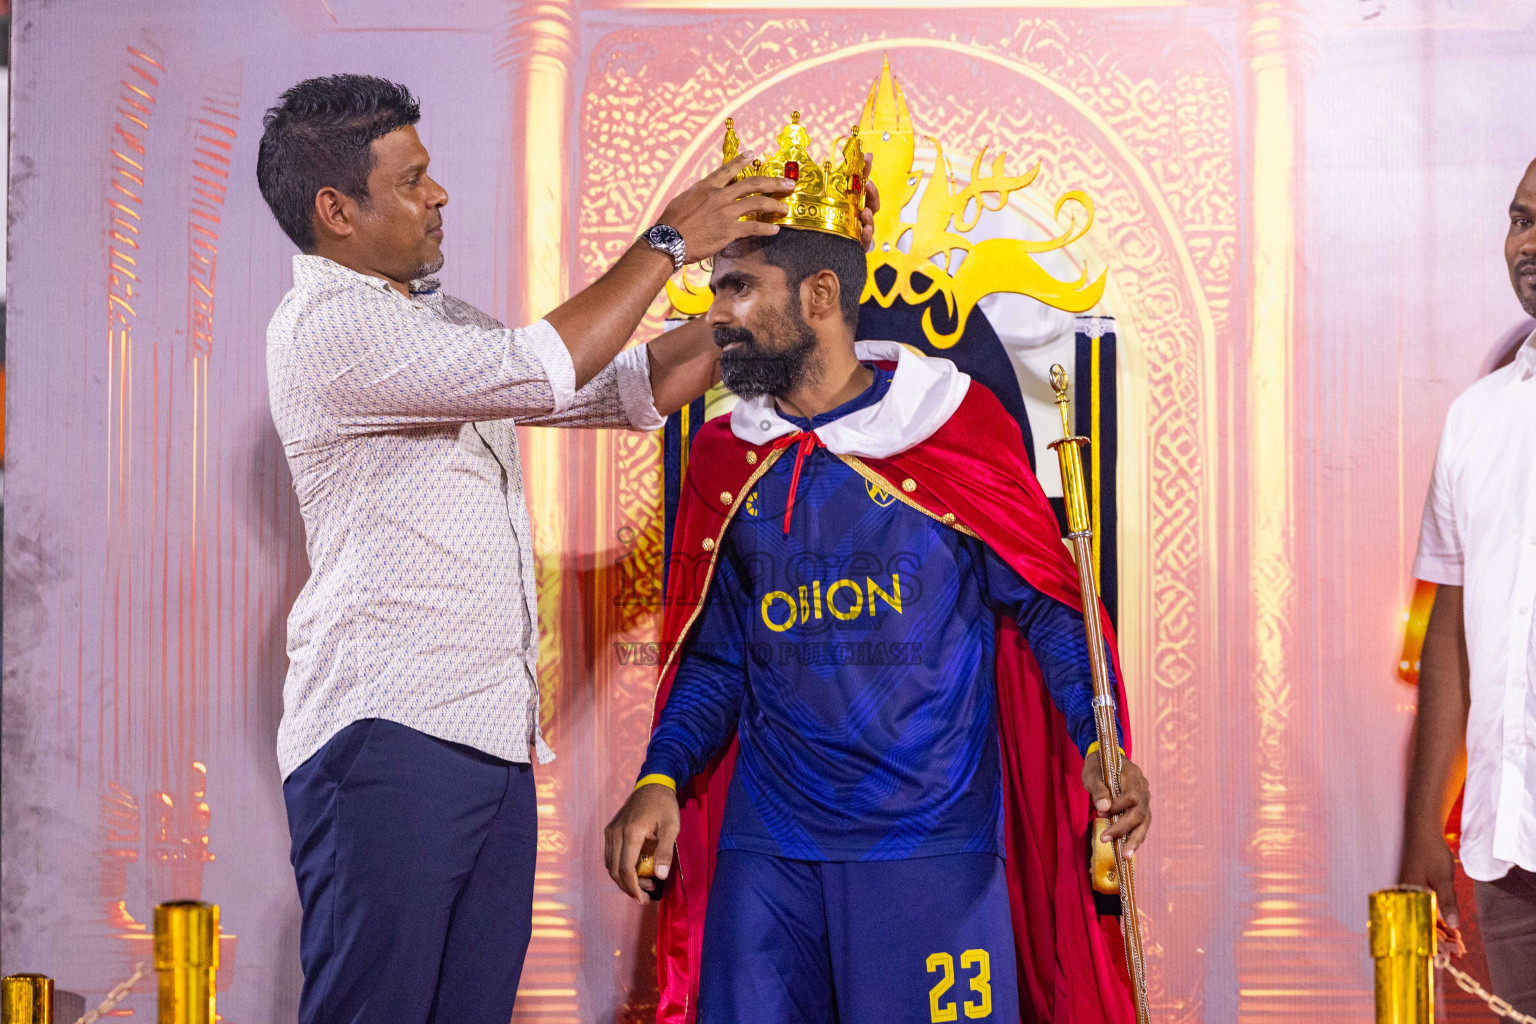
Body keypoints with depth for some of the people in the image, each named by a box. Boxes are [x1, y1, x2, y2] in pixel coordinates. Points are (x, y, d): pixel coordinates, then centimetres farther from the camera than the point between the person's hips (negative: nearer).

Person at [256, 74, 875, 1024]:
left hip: (491, 734, 9)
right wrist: (668, 244, -8)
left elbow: (631, 387, 20)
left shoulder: (442, 323, 20)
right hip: (390, 733, -9)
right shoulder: (327, 325, -10)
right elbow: (541, 370, -18)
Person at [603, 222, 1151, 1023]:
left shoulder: (956, 429, -2)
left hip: (932, 848, -3)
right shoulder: (725, 460, 10)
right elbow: (714, 657, 13)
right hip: (766, 848, 4)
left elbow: (1047, 610, 0)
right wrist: (661, 777, -2)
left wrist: (1100, 746, -15)